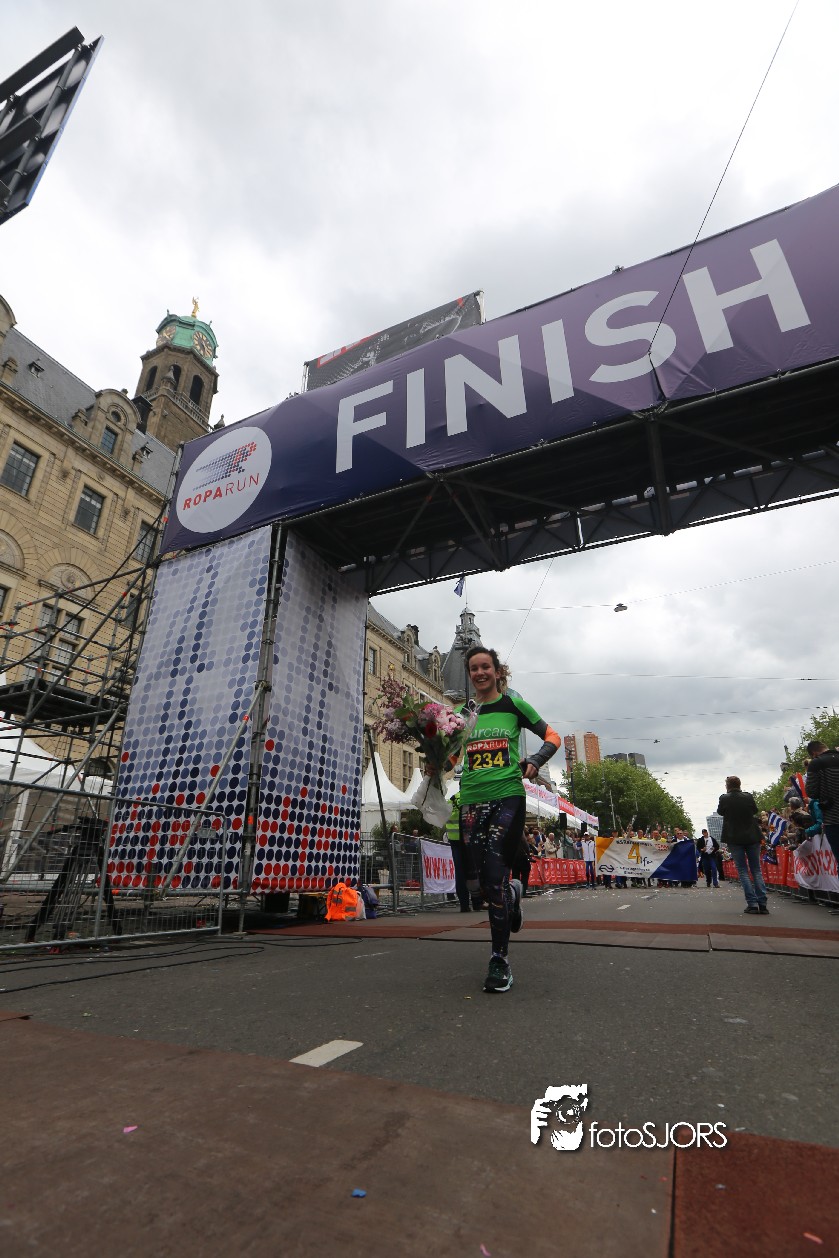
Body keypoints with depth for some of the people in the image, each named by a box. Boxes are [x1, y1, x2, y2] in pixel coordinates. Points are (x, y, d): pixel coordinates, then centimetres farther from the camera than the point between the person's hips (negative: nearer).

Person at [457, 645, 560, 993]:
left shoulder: (513, 704, 3)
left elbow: (552, 736, 8)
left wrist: (535, 761, -8)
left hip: (507, 797, -3)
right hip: (471, 801, 4)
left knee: (494, 874, -10)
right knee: (479, 878, 7)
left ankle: (500, 961, 5)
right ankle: (512, 891, 43)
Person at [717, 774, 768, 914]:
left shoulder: (724, 798, -9)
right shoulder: (748, 797, -3)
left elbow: (720, 812, 8)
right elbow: (755, 810, 13)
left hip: (735, 838, -3)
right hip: (752, 837, 3)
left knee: (743, 871, 4)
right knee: (756, 870, 11)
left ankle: (752, 903, -2)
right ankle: (763, 903, 6)